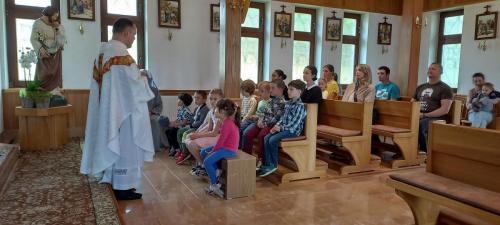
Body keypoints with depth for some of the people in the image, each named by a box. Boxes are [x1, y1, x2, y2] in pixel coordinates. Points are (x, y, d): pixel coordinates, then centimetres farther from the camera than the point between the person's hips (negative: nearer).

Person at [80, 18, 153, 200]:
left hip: (108, 109, 9)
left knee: (115, 146, 17)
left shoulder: (103, 52, 10)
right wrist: (144, 78, 1)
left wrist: (137, 75, 13)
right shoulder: (122, 54, -19)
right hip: (123, 109, -9)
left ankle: (114, 181, 28)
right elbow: (135, 85, -19)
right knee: (125, 147, 0)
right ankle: (123, 187, 9)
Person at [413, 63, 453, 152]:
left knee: (422, 124, -37)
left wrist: (425, 115, -16)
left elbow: (445, 110, -9)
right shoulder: (420, 87, 23)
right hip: (419, 117, 6)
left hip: (436, 118, -5)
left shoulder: (445, 88, 3)